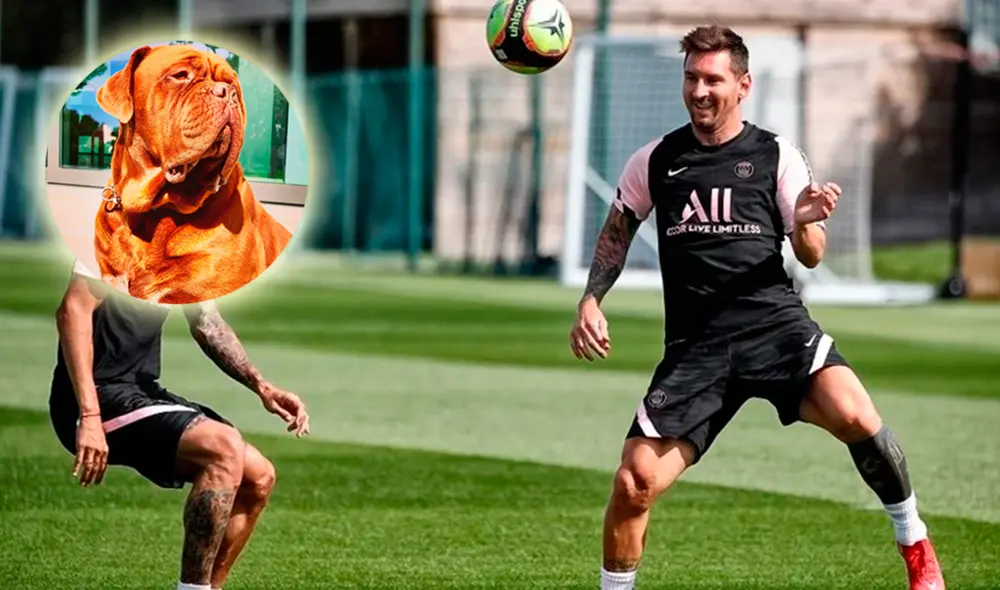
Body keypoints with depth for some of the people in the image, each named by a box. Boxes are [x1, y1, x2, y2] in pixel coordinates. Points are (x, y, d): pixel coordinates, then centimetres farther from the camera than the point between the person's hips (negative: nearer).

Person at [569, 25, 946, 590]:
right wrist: (591, 301, 11)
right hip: (695, 345, 2)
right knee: (634, 482, -12)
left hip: (774, 323, -2)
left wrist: (807, 223, -17)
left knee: (853, 414, -30)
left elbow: (812, 256, 6)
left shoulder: (776, 155, 6)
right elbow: (617, 232, 25)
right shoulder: (654, 161, 10)